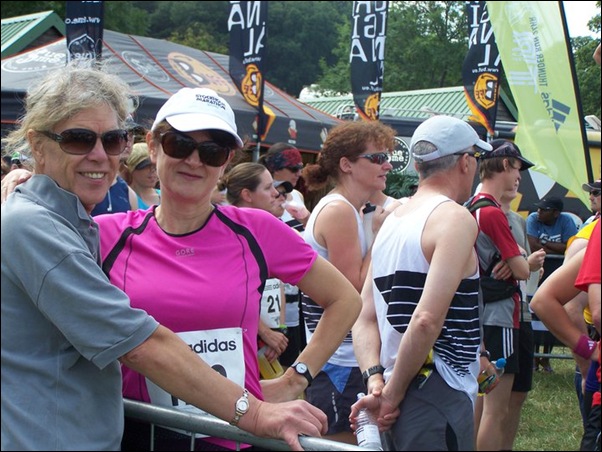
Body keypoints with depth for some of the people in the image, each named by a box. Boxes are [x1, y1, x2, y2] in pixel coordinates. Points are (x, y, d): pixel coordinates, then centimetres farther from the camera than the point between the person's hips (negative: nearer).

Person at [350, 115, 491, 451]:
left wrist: (376, 381, -2)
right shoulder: (455, 218, -10)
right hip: (440, 399, -8)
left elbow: (365, 319, 10)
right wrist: (393, 395, -13)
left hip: (401, 402, 8)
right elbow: (427, 319, -21)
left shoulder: (391, 222, 15)